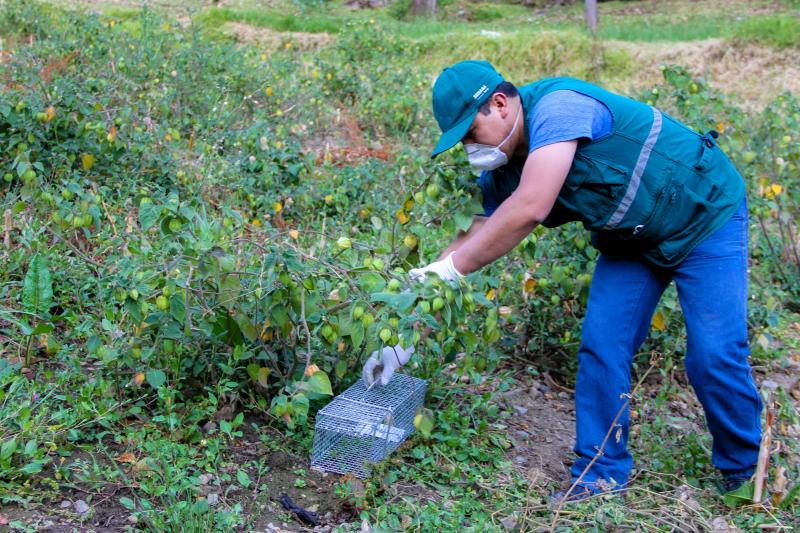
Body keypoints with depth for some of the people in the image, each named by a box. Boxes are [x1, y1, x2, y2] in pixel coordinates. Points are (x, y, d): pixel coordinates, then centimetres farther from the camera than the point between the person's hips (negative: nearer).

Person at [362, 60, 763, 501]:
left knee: (714, 357, -8)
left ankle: (743, 477, 16)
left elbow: (530, 208, -42)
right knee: (600, 349, -3)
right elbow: (474, 241, -6)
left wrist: (449, 267, -36)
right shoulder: (501, 173, -5)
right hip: (630, 239, 7)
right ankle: (603, 474, 10)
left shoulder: (557, 106, -31)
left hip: (706, 217, -7)